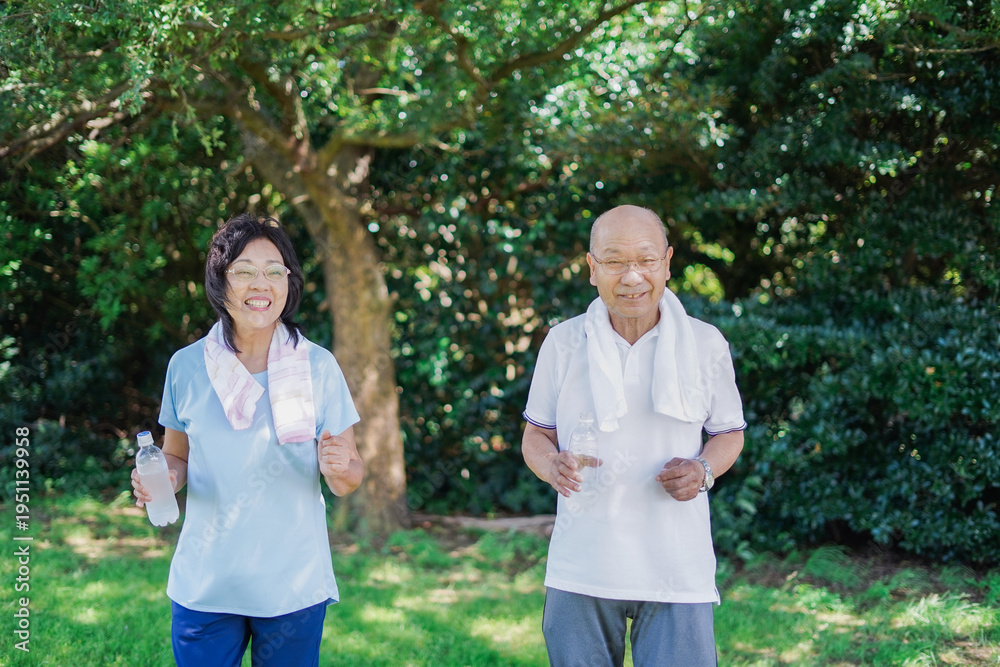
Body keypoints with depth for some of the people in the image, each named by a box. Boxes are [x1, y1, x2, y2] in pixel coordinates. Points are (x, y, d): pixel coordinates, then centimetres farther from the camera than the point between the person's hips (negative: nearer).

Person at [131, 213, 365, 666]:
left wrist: (337, 468, -22)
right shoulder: (187, 365, -1)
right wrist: (162, 478, -9)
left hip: (293, 587, -1)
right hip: (203, 585, 1)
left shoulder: (318, 367, -4)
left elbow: (349, 480, 0)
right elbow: (176, 456, 13)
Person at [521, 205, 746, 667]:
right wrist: (553, 466, -14)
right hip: (580, 570, 1)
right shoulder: (562, 343, 2)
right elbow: (536, 434, 10)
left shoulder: (705, 344, 1)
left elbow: (729, 433, 12)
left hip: (678, 572, -1)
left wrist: (704, 470, -11)